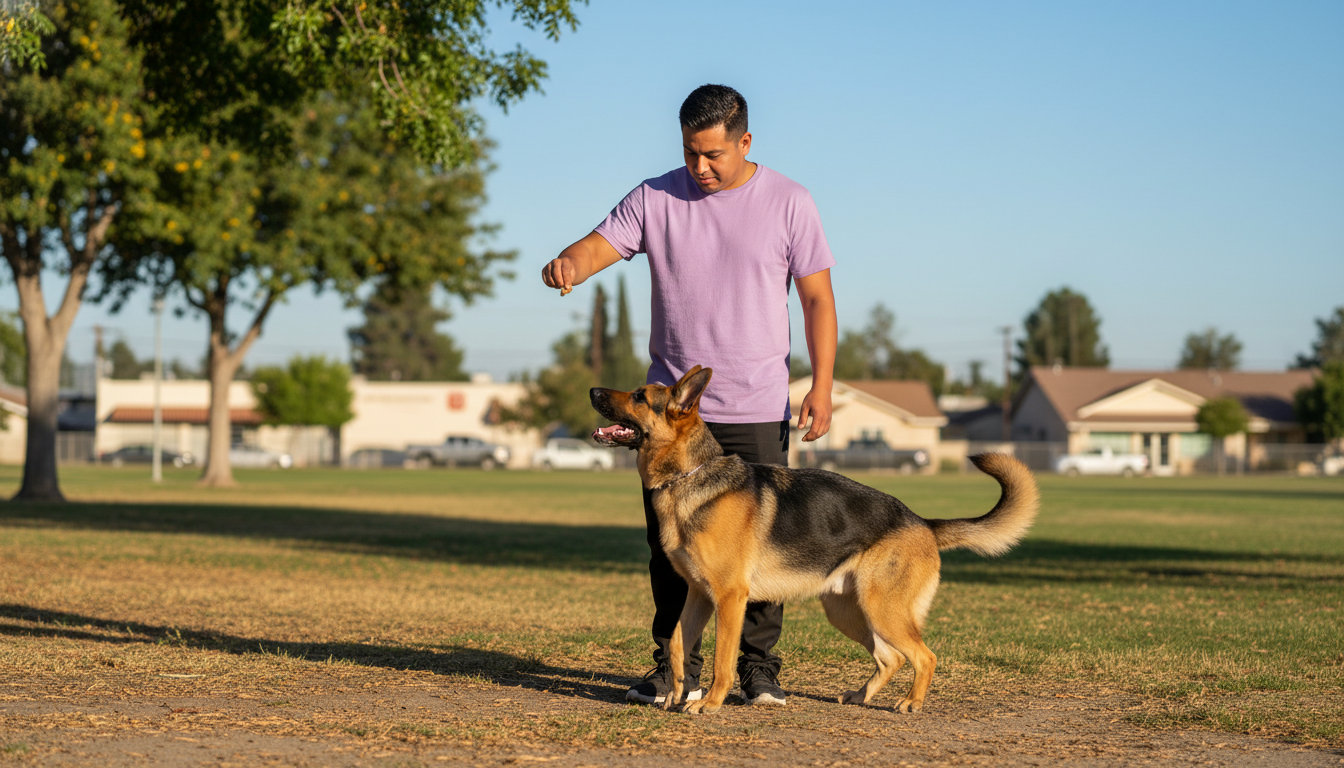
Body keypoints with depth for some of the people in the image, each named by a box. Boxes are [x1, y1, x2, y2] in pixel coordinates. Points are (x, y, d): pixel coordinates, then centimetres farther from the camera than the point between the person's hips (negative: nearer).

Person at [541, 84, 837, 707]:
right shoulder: (656, 199, 4)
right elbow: (597, 247, -6)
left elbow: (818, 298, 1)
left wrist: (822, 384, -7)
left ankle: (759, 669, 11)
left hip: (757, 411, -2)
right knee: (670, 542, 3)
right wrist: (566, 265, -31)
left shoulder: (787, 203, 0)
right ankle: (676, 668, 13)